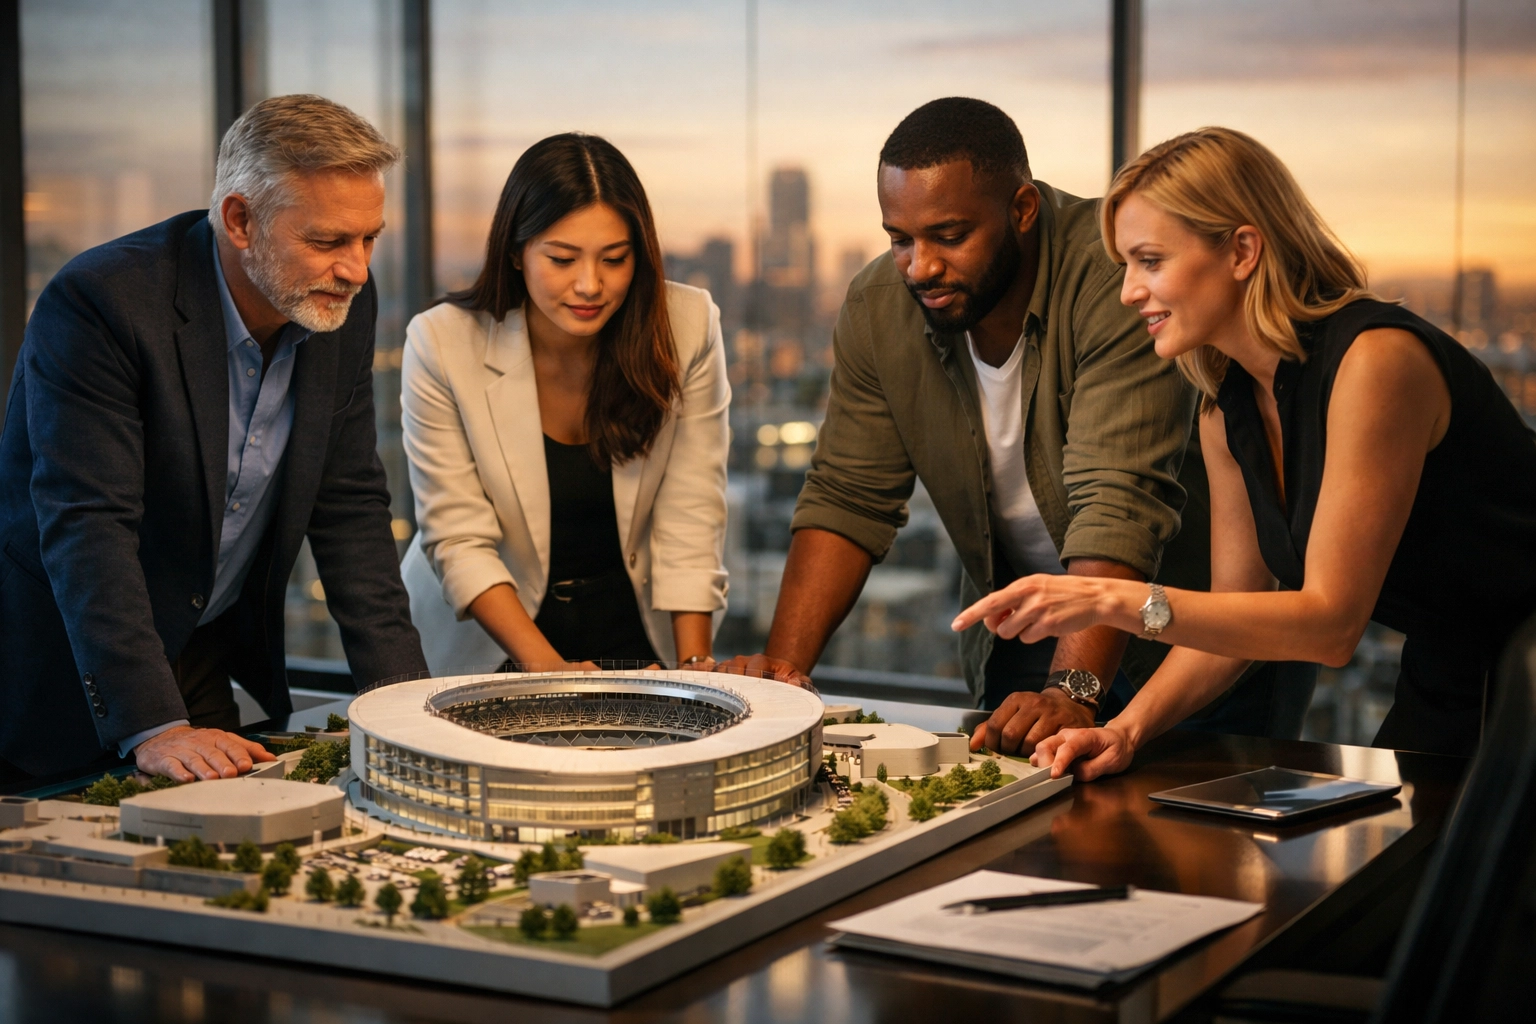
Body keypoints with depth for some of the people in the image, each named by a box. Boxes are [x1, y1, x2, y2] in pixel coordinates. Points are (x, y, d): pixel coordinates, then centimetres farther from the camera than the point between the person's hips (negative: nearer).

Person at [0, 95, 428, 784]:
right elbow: (86, 527, -29)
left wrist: (404, 694, -9)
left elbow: (349, 506, 0)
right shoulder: (100, 302, -25)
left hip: (210, 667, 6)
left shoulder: (344, 308, -5)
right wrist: (152, 727, -37)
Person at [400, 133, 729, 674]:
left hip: (637, 634, 1)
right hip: (486, 647, -1)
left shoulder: (689, 326, -9)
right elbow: (459, 540, -13)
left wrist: (694, 667, -16)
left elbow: (690, 525, -7)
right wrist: (548, 669, -23)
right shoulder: (441, 344, -13)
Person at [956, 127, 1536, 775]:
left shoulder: (1375, 359, -24)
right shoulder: (1225, 409, 1)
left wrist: (1113, 601, -31)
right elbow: (1238, 612, 5)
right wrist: (1124, 731, -12)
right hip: (1441, 687, 7)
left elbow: (1331, 622, -26)